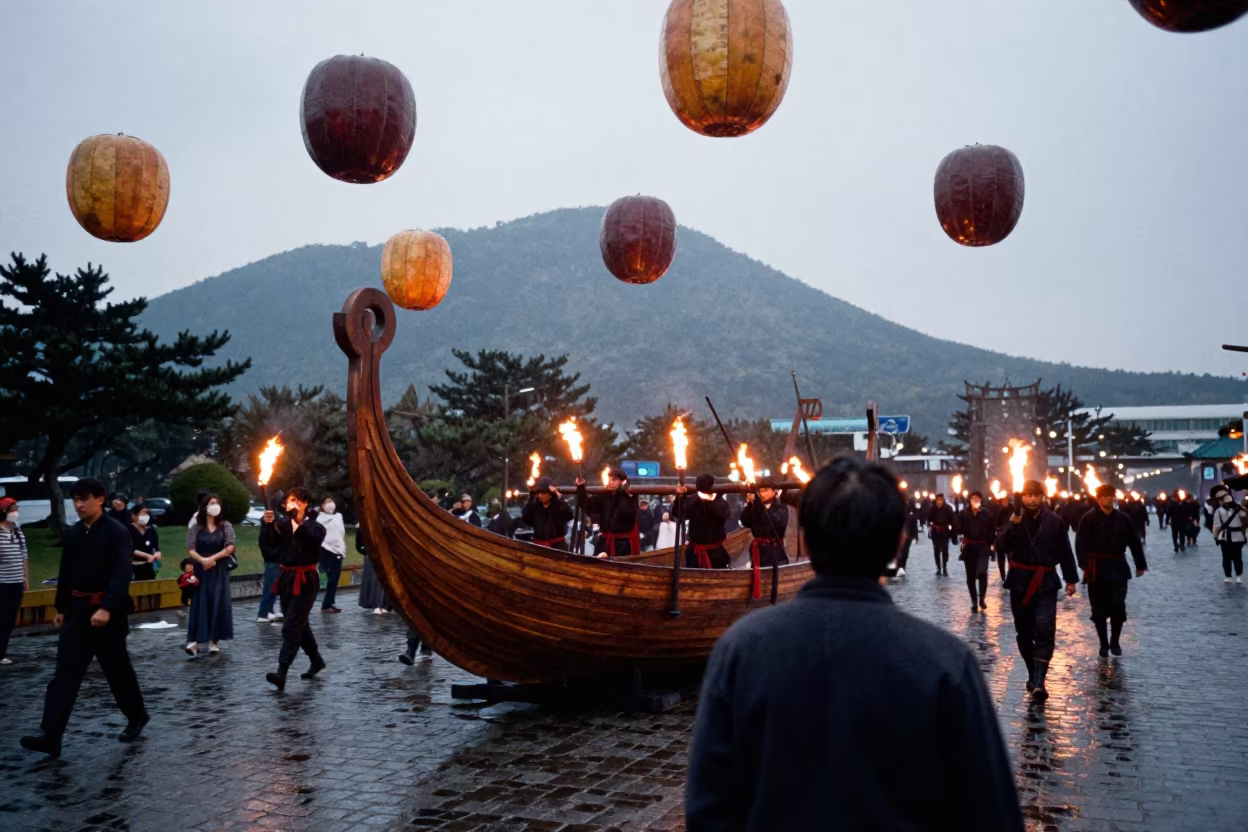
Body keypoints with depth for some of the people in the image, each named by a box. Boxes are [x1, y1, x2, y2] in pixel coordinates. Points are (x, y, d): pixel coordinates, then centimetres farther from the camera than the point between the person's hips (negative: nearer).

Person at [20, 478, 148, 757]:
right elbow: (65, 573, 16)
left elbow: (121, 574, -20)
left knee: (117, 669, 8)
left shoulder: (117, 532, -12)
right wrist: (61, 608, 14)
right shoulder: (72, 533, 9)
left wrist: (107, 608, -30)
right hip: (77, 611, 6)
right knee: (65, 672, -3)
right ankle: (51, 736, -7)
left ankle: (136, 718, 28)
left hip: (108, 612, -5)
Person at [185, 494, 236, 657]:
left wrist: (213, 558, -13)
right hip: (201, 570, -1)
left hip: (219, 571, 1)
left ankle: (214, 641, 5)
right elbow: (190, 549, -5)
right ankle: (194, 641, -10)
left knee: (218, 604, -1)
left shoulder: (225, 526, 4)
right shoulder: (196, 527, 2)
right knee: (200, 604, -5)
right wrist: (203, 560, -20)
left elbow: (230, 547, -6)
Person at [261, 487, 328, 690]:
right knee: (299, 625, 17)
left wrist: (299, 521, -41)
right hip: (286, 579, 6)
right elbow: (269, 541, -9)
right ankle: (316, 661, 34)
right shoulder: (283, 524, 7)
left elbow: (314, 538, -27)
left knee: (291, 627, -13)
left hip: (305, 581, -6)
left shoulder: (314, 526, -4)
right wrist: (267, 524, -28)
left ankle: (282, 673, -19)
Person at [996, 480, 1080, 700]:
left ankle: (1039, 682, -18)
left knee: (1044, 631, -14)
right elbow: (1000, 550, -10)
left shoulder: (1054, 521, -1)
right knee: (1024, 633, 9)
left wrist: (1071, 579, 5)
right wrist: (1011, 527, -23)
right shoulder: (1014, 519, 0)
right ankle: (1033, 675, 24)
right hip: (1020, 583, 2)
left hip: (1046, 583, -2)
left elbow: (1065, 552, 6)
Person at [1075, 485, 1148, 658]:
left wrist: (1140, 564, 11)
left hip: (1118, 567, 1)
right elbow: (1081, 544, -14)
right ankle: (1104, 644, 20)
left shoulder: (1122, 518, 3)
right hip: (1097, 568, -1)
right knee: (1099, 609, 6)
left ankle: (1114, 642, 17)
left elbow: (1134, 542, 9)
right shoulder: (1089, 519, -6)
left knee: (1118, 606, -3)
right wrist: (1084, 564, -27)